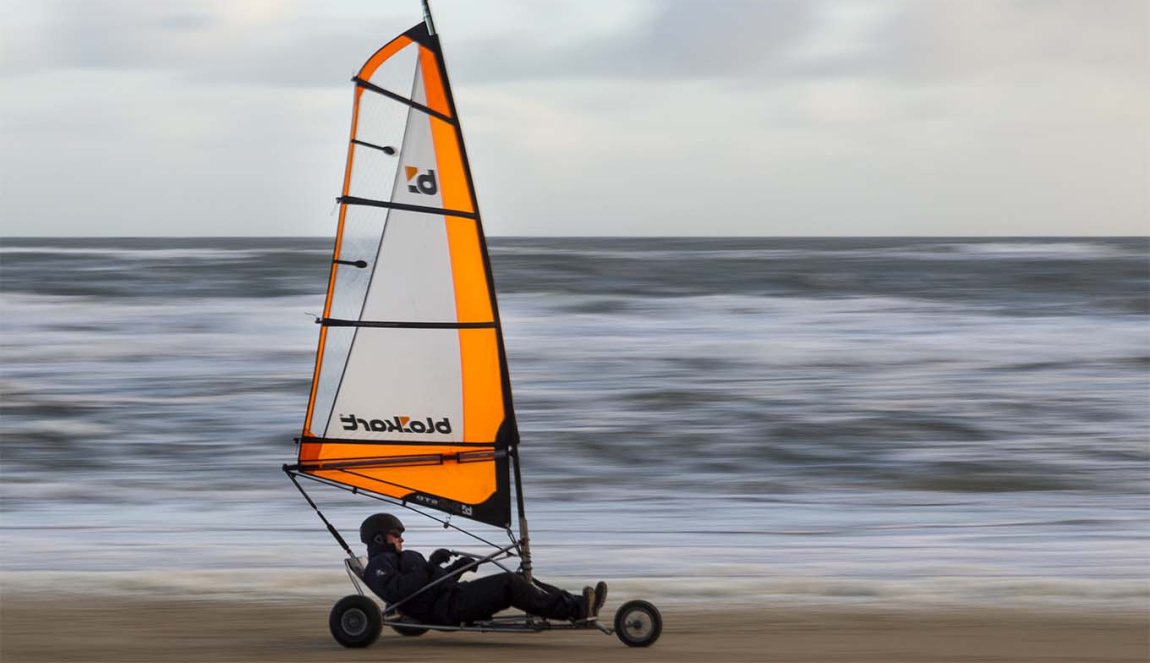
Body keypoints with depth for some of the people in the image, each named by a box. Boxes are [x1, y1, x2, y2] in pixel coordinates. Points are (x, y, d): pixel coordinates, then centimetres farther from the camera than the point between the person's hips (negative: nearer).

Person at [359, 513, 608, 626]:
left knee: (521, 580, -1)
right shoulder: (379, 565, 0)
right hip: (444, 609, -10)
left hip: (453, 596, 10)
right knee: (510, 584, -23)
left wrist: (458, 567, 13)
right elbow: (399, 591, -21)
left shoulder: (401, 558, 31)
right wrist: (431, 564, -16)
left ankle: (578, 604, -8)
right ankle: (575, 610, -22)